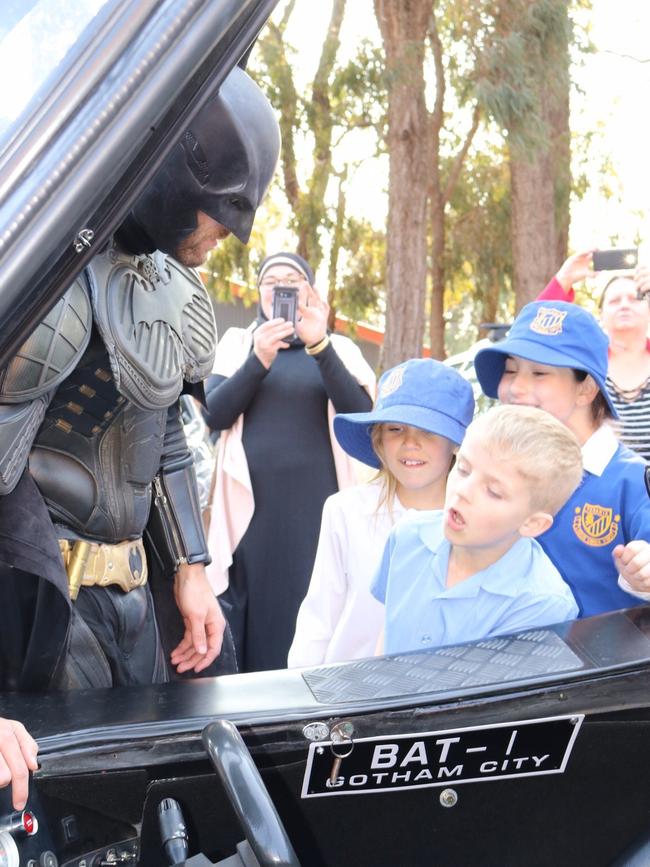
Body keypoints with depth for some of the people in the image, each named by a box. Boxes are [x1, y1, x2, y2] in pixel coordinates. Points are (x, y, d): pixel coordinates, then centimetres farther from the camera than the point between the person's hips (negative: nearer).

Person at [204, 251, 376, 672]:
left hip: (316, 506, 0)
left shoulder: (338, 348, 11)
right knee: (247, 624, -2)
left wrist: (320, 346, -16)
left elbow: (361, 413, -6)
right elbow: (215, 414, -1)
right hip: (252, 505, 0)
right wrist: (258, 361, -15)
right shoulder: (238, 341, 13)